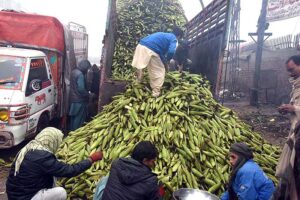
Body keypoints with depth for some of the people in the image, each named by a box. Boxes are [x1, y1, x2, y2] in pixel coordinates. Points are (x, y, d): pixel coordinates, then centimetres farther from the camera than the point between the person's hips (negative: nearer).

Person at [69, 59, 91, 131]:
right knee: (79, 118, 1)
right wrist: (88, 94, -8)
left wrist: (86, 92, 17)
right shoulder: (80, 74, -22)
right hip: (79, 100, -10)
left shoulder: (74, 72, 9)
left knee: (73, 117, 19)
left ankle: (72, 130, 29)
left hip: (73, 98, 10)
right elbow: (81, 89, -25)